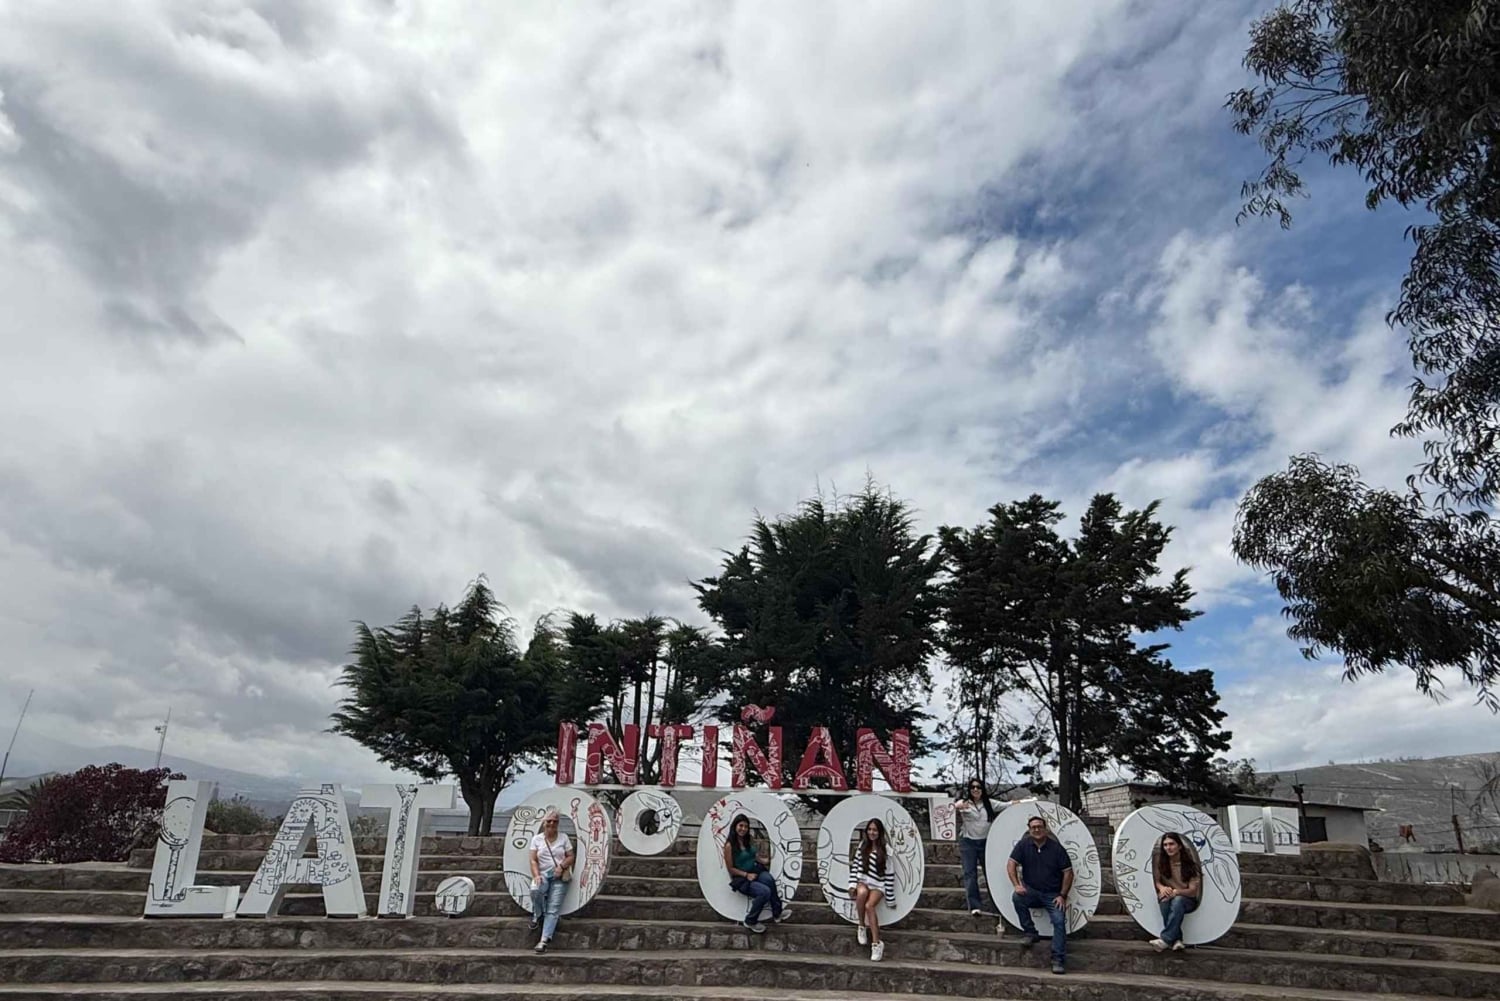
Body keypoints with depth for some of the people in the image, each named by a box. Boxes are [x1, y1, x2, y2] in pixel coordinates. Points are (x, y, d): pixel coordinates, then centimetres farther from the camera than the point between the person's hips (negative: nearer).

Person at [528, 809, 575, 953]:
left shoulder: (564, 837, 8)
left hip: (560, 876, 0)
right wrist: (536, 875, -15)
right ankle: (538, 914, -4)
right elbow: (533, 860, 2)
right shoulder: (536, 838, 8)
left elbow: (570, 857, 7)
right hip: (543, 874, 0)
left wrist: (562, 866, -14)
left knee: (553, 909, -16)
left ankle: (544, 940, -19)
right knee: (535, 890, -34)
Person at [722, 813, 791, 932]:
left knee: (769, 879, -30)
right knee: (765, 891, -29)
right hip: (741, 878, -5)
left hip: (756, 870, 5)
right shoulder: (729, 846, -15)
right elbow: (731, 869, -10)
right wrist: (747, 875, -19)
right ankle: (750, 921, -8)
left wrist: (764, 860, -3)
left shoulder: (750, 838, 3)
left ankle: (777, 913, -15)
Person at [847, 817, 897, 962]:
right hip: (862, 881, 2)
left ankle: (876, 942, -23)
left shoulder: (885, 851, -5)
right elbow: (855, 865, 9)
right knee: (862, 892, -35)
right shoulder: (862, 845, 6)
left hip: (878, 885, -2)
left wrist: (890, 898, -4)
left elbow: (889, 874, -4)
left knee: (869, 905, -31)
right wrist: (853, 884, -3)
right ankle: (861, 926, -15)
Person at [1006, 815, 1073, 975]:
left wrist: (1062, 895, -8)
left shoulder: (1056, 847, -4)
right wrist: (1017, 885, -20)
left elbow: (1068, 872, -2)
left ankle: (1058, 960, -12)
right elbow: (1011, 864, -6)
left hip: (1052, 894, -1)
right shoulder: (1023, 845, -2)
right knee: (1016, 897, -28)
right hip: (1031, 891, 1)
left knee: (1059, 921, -19)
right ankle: (1031, 933, -11)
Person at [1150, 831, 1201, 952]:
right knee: (1165, 901, -35)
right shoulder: (1160, 862, -2)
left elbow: (1193, 890, -12)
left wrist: (1175, 892, -31)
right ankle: (1176, 939, -39)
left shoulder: (1189, 864, -10)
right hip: (1168, 897, 2)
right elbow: (1156, 881, 2)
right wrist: (1162, 888, -23)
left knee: (1177, 900, -37)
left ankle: (1166, 939, -43)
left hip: (1188, 900, -2)